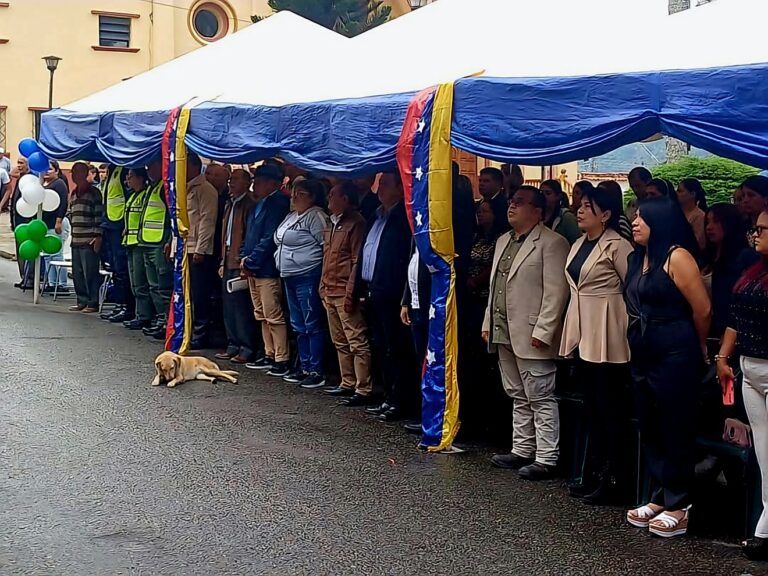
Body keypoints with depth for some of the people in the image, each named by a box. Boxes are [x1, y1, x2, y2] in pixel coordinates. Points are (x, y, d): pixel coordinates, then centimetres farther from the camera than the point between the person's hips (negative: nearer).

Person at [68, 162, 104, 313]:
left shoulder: (94, 193, -6)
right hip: (76, 240, 8)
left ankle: (93, 303, 0)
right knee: (77, 273, 9)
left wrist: (98, 237, -15)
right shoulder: (74, 194, 18)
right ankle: (82, 301, 17)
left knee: (90, 273, -6)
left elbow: (99, 216, -10)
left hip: (89, 241, -8)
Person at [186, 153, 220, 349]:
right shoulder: (186, 190, 20)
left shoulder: (205, 189, -7)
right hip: (184, 249, 9)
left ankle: (200, 336, 1)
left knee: (200, 295, -4)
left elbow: (207, 221, -13)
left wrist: (200, 250, -17)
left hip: (198, 251, -9)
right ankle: (188, 332, 19)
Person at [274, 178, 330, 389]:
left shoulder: (316, 216, -12)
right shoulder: (291, 216, 17)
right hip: (290, 277, 10)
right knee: (298, 326, 14)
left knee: (312, 325, -5)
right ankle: (304, 367, 23)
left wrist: (322, 274, -17)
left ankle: (316, 371, -1)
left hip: (307, 277, -10)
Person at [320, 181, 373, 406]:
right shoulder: (333, 224, 17)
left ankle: (363, 389, -5)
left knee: (357, 342, -7)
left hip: (345, 293, -10)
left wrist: (351, 292, -18)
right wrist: (323, 286, 16)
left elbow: (357, 261, -15)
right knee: (340, 342, 15)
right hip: (330, 292, 10)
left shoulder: (355, 222, -10)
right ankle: (348, 384, 23)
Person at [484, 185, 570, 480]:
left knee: (541, 399, -3)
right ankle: (521, 451, 25)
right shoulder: (503, 241, 17)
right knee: (519, 398, 16)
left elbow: (556, 292, -15)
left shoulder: (552, 243, -9)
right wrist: (488, 323, 15)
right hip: (503, 334, 8)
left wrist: (542, 331, -19)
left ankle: (546, 459, 3)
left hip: (531, 335, -8)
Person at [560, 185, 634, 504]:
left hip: (606, 334, -8)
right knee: (592, 406, 13)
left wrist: (630, 328, -8)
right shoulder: (579, 244, 13)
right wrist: (573, 327, 15)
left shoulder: (617, 246, -12)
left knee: (610, 407, -2)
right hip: (582, 332, 8)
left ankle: (613, 479, 5)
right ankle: (595, 472, 21)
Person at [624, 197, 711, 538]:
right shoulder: (638, 259, 12)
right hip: (642, 353, 8)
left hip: (674, 354, -8)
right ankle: (659, 498, 23)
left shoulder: (676, 257, -12)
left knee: (676, 429, -1)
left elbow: (703, 309, -11)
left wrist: (699, 347, 3)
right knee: (649, 428, 12)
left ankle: (680, 506, 8)